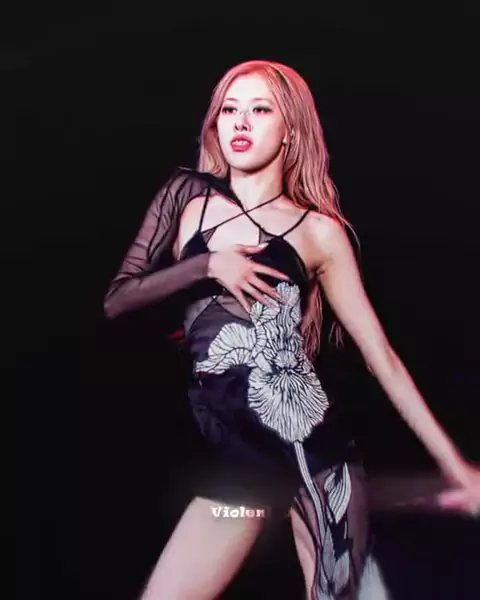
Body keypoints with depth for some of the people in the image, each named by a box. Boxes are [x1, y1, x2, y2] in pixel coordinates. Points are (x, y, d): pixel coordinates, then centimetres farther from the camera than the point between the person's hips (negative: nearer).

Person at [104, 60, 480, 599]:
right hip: (238, 452, 2)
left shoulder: (318, 230, 3)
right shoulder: (187, 198, 8)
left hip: (313, 446, -2)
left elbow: (382, 357, 4)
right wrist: (206, 265, -10)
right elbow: (116, 301, 5)